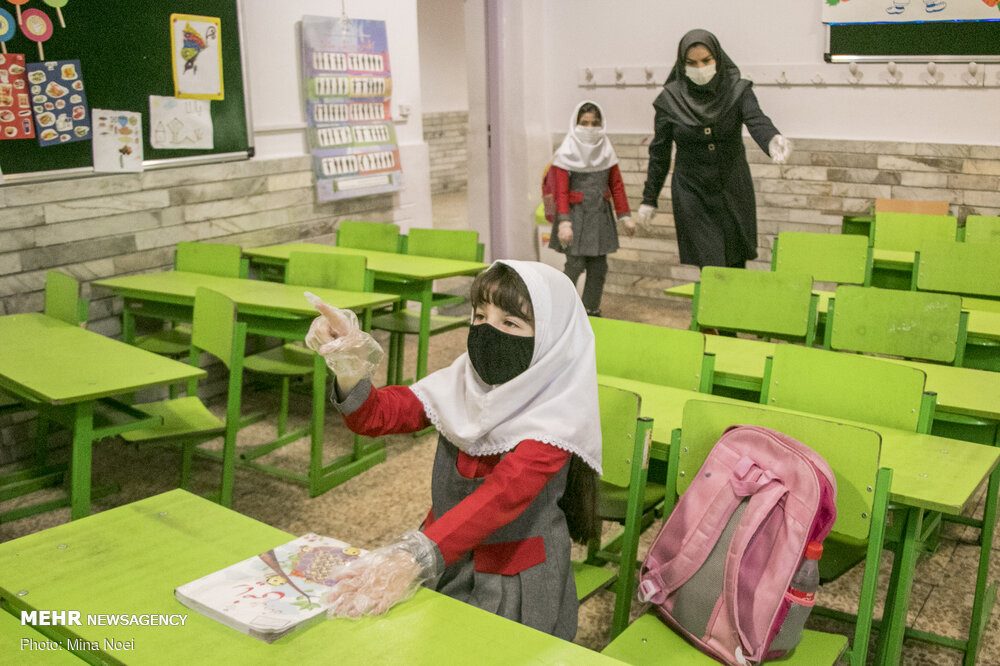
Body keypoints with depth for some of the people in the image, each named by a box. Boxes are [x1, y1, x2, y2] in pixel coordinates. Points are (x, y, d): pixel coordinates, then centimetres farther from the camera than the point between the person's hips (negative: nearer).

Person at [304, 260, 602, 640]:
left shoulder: (557, 415, -18)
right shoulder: (463, 384, -2)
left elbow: (505, 494, -33)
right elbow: (377, 415, -9)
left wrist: (415, 558, -46)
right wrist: (349, 365, -31)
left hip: (515, 586, -4)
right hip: (445, 562, 4)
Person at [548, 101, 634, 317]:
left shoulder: (606, 151, 9)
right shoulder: (566, 153, -6)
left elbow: (616, 185, 10)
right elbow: (561, 191, -12)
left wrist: (624, 216, 6)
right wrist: (564, 221, -22)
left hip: (600, 215, 5)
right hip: (576, 215, -5)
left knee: (599, 267, 6)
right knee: (575, 265, -9)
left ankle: (591, 311, 18)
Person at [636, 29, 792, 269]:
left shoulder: (737, 90, -6)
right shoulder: (670, 99, -5)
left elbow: (757, 121, -25)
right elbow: (659, 153, 2)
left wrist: (772, 140, -48)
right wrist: (649, 199, 3)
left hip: (733, 193, 1)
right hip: (692, 195, -1)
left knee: (737, 267, 9)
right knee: (712, 272, -6)